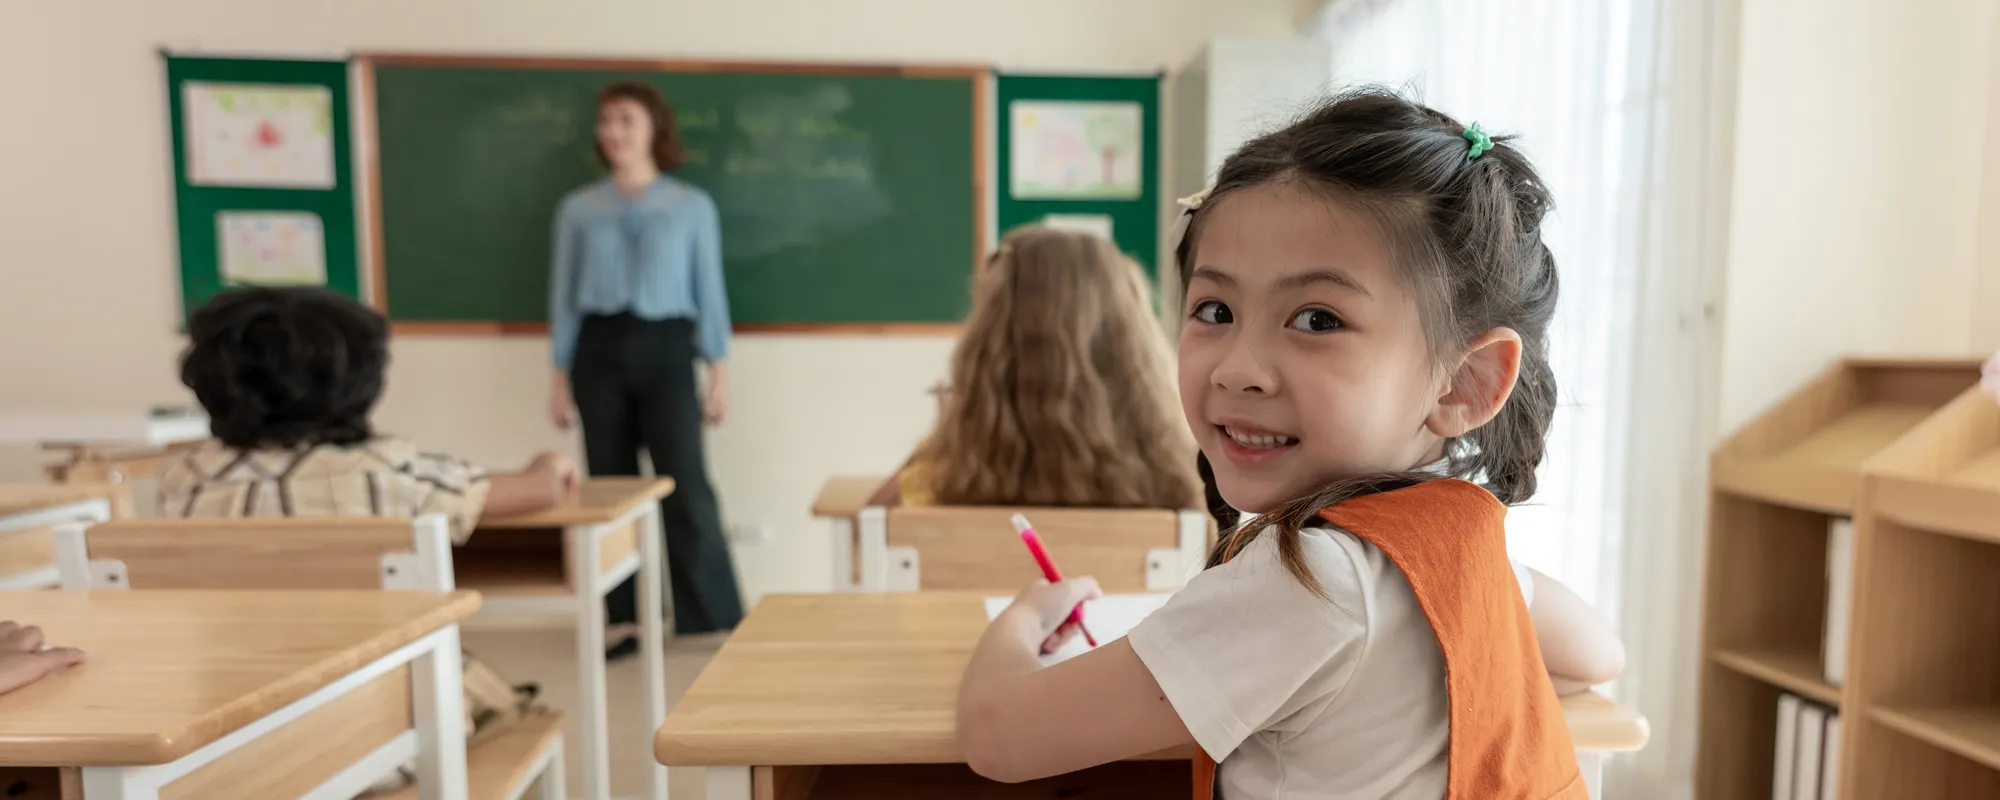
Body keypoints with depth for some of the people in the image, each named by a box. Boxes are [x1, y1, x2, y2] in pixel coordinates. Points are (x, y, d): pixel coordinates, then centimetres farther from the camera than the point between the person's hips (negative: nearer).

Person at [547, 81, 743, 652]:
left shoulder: (693, 206, 5)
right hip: (600, 350, 2)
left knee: (685, 486, -6)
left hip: (665, 349, -2)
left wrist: (719, 372, -1)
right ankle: (622, 621, 16)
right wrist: (560, 377, 5)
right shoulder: (578, 209, 9)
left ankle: (717, 618, 4)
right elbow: (564, 295, 10)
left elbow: (709, 290, 4)